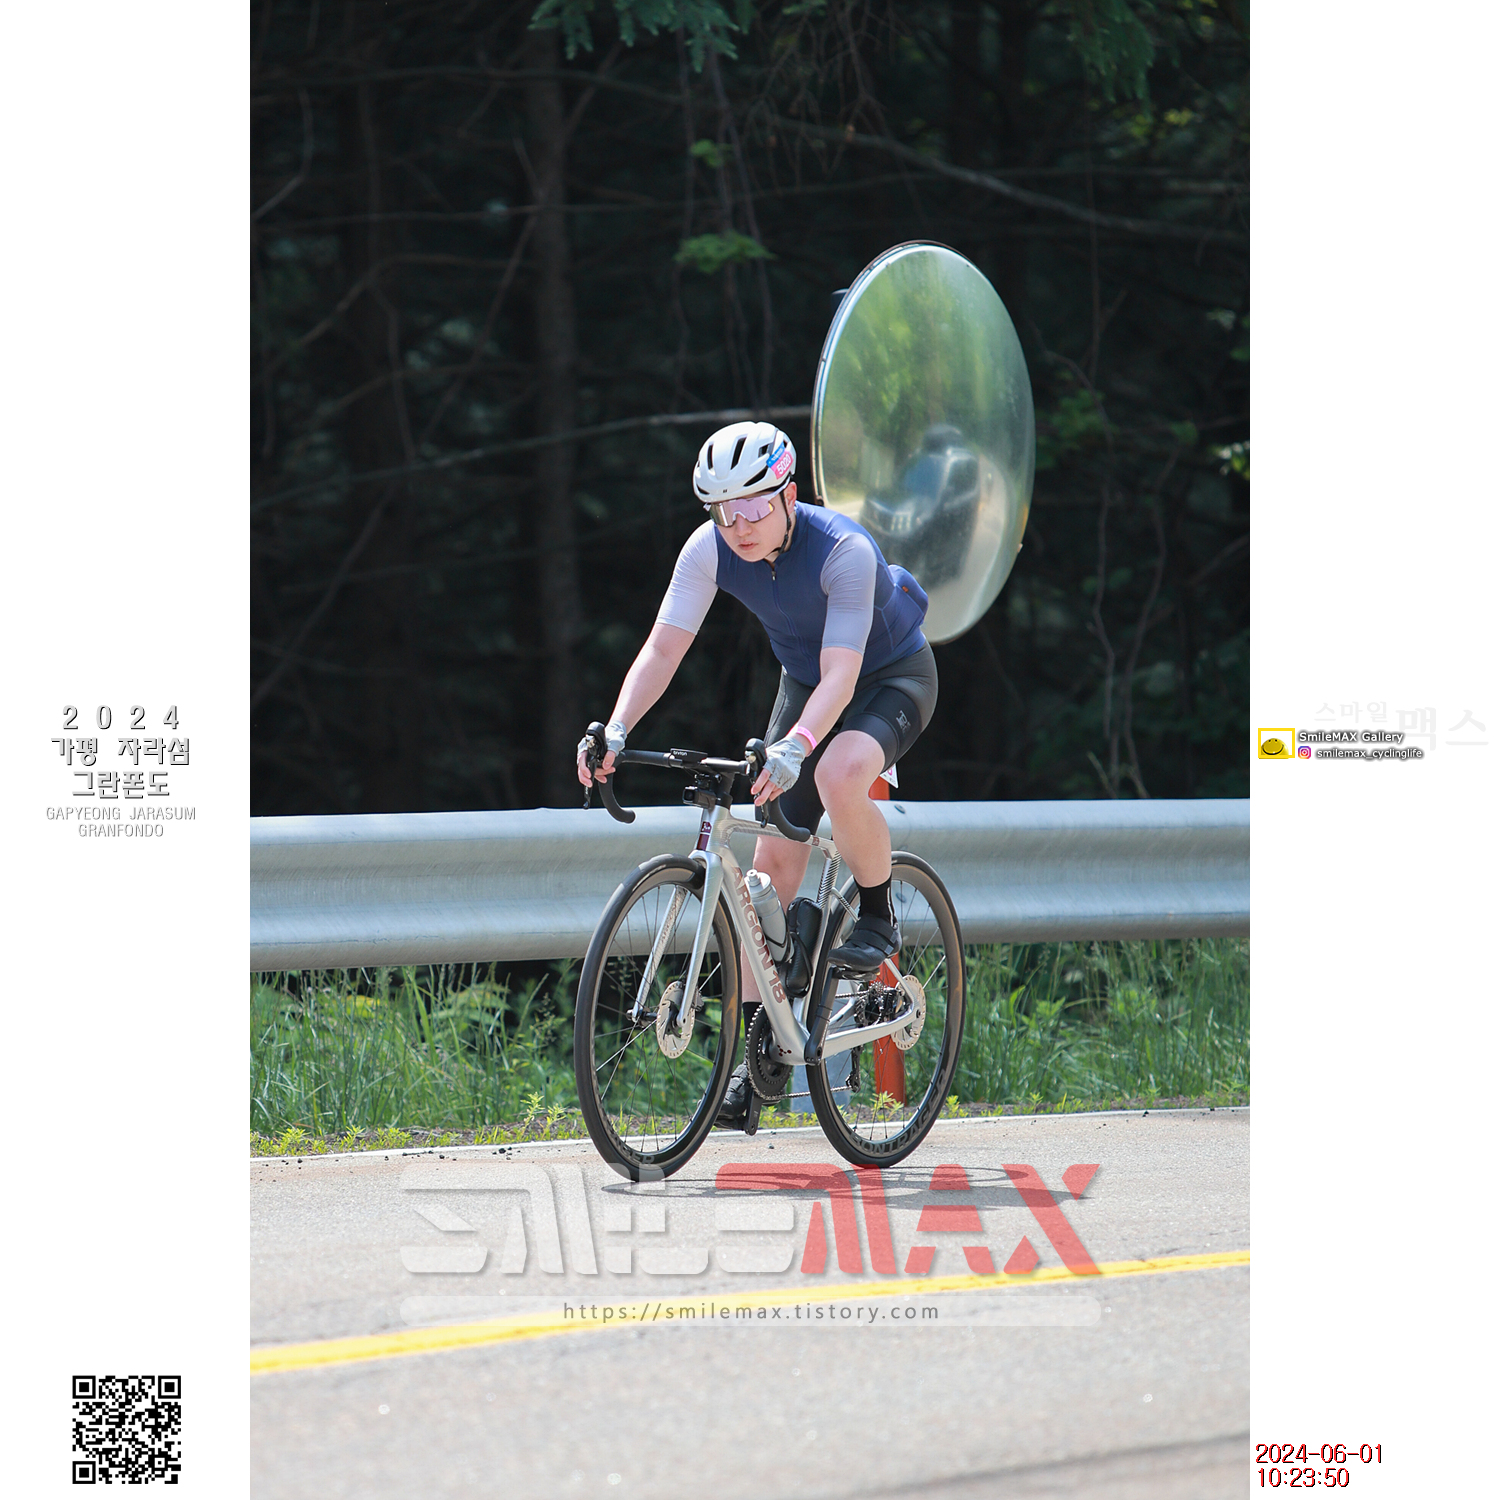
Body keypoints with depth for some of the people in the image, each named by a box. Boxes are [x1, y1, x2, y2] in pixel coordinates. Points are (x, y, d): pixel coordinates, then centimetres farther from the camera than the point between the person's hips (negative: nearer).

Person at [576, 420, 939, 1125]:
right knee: (773, 861, -4)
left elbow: (840, 676, -39)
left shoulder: (844, 551, -34)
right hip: (805, 682, 5)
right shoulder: (711, 549, -19)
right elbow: (663, 647, -20)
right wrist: (615, 731, -36)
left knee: (838, 775, -38)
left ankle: (877, 919, -11)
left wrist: (793, 748, -56)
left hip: (893, 677, -5)